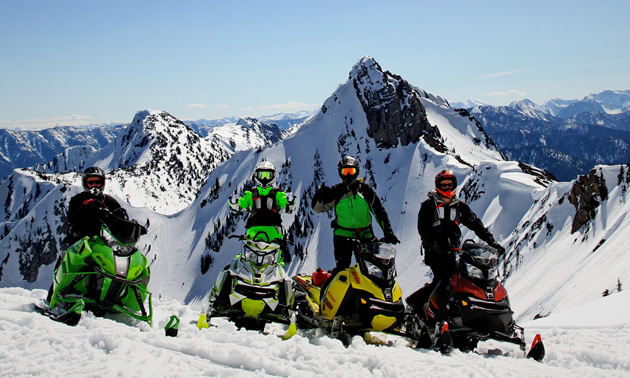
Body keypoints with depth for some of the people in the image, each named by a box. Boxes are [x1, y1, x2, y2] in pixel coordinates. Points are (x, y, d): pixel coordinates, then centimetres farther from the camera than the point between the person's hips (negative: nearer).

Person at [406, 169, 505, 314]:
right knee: (443, 279, -16)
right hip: (434, 251, -5)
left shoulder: (460, 206, 16)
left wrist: (491, 241, 2)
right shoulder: (429, 205, 3)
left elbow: (475, 224, 12)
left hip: (451, 251, 5)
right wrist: (434, 245, -22)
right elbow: (423, 228, -7)